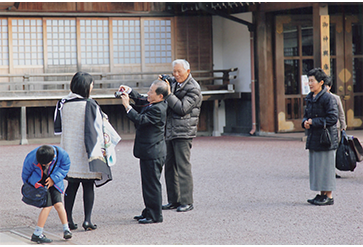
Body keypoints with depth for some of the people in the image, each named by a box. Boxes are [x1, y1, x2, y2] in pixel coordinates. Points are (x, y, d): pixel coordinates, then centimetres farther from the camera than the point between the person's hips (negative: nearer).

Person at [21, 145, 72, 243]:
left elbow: (65, 167, -7)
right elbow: (26, 173, -7)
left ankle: (66, 230, 3)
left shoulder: (62, 154, -24)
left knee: (58, 203, -12)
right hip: (38, 182, -3)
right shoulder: (31, 158, -26)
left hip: (53, 181, 3)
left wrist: (54, 179, -19)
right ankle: (37, 234, -10)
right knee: (48, 205, -15)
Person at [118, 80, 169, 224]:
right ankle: (149, 212, 28)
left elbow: (140, 120, -25)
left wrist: (127, 106, -19)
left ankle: (155, 216, 4)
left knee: (152, 183, -3)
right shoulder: (151, 104, 8)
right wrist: (129, 91, 11)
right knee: (148, 183, 18)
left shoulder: (158, 109, -22)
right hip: (149, 151, 11)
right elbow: (140, 100, 25)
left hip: (153, 152, -11)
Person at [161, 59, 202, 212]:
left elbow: (182, 108, -18)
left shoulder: (193, 89, -8)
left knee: (183, 166, -9)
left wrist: (168, 94, -15)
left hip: (184, 132, -8)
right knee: (169, 166, 10)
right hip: (170, 131, 8)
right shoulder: (173, 83, 14)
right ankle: (174, 200, 17)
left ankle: (187, 202, -5)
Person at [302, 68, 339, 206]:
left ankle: (329, 196, 4)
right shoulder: (310, 98, 12)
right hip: (313, 138, 8)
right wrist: (305, 122, -1)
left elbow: (332, 118, -18)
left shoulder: (328, 98, -13)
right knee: (315, 167, 12)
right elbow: (306, 115, 22)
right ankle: (322, 194, 21)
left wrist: (313, 122, -17)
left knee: (326, 167, -3)